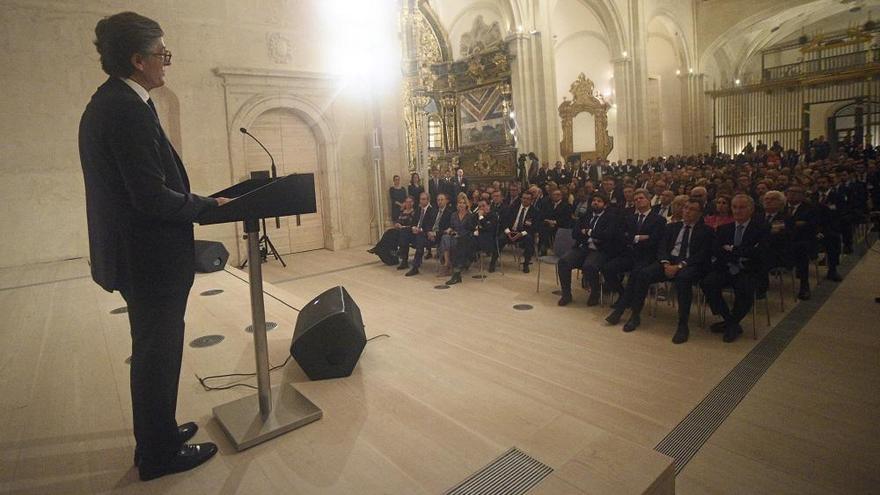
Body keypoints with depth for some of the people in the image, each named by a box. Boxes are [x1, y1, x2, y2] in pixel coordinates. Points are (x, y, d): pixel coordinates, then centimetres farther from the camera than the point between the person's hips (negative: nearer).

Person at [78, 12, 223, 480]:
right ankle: (159, 454, 25)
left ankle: (157, 433, 40)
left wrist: (197, 201, 12)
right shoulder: (128, 109, -20)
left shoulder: (107, 102, 11)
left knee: (154, 349, 22)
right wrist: (210, 205, -11)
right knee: (158, 352, 5)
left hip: (136, 253, 10)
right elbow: (152, 196, -24)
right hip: (151, 256, -10)